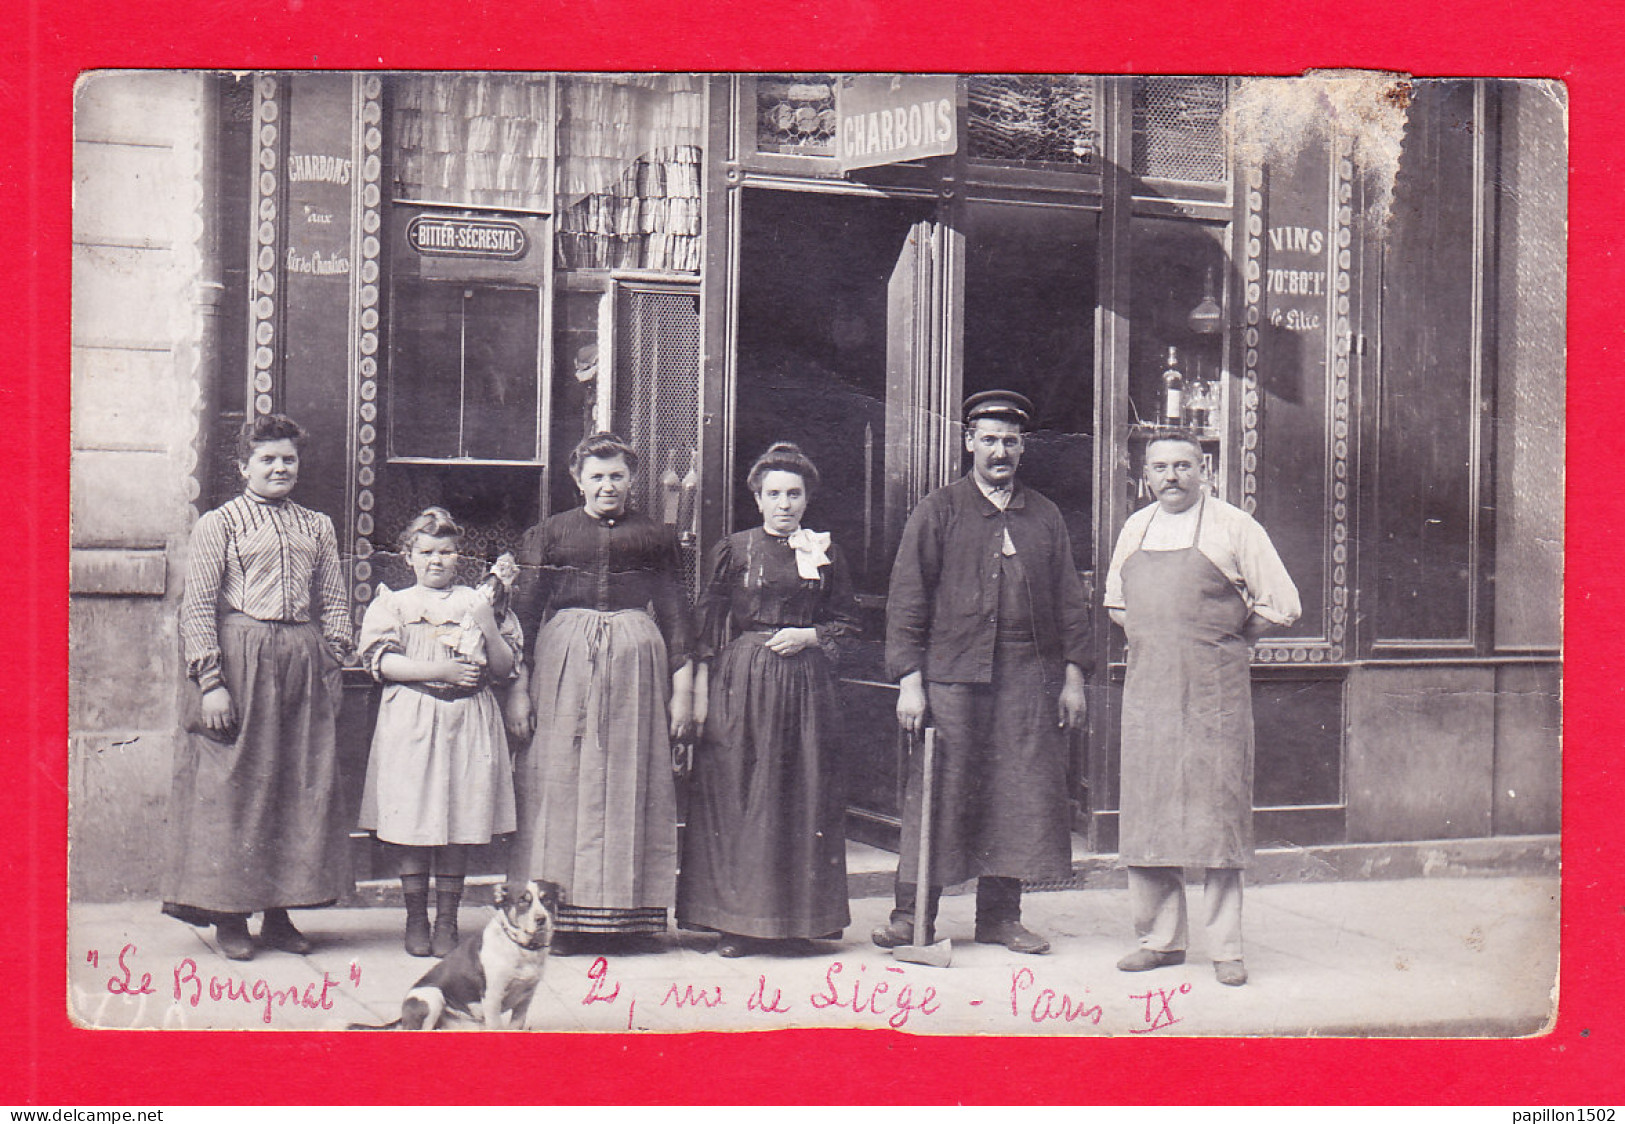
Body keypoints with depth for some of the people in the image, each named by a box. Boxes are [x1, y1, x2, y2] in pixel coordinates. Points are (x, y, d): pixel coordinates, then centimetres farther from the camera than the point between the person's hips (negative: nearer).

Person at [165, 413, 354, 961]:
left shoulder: (318, 526, 16)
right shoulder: (218, 524, 2)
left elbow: (335, 602, 15)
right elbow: (197, 607, -4)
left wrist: (333, 665, 3)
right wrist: (210, 681, -12)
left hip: (304, 660, 5)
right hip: (240, 656, -4)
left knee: (305, 786, 5)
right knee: (232, 784, -2)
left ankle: (280, 912, 15)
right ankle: (230, 915, 8)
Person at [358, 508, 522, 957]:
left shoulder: (479, 603, 13)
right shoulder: (393, 604, 8)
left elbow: (504, 669, 9)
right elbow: (383, 662, -6)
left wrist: (488, 627, -8)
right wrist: (442, 671, -14)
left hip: (467, 720, 1)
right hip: (410, 721, -1)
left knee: (459, 825, 2)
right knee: (411, 822, -1)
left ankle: (447, 919, 11)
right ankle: (416, 918, 11)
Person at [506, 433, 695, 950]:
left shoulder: (655, 536, 11)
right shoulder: (549, 534, 8)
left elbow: (674, 614, 10)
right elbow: (524, 610, 5)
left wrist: (682, 689, 4)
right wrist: (517, 686, -3)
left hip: (637, 659, 1)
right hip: (564, 658, -1)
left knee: (632, 783, 2)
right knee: (561, 782, -2)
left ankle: (628, 913, 9)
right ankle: (557, 915, 3)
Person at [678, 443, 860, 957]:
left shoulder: (825, 554, 10)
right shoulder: (732, 550, 4)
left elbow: (847, 622, 14)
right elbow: (707, 624, 2)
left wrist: (808, 635, -5)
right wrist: (700, 686, -5)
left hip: (805, 680, 2)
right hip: (742, 678, -2)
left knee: (806, 793, 2)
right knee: (737, 793, -3)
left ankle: (801, 914, 11)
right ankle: (738, 918, 2)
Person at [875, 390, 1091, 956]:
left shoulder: (1044, 516, 14)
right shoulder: (937, 512, 5)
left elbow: (1070, 601, 14)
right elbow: (907, 601, 1)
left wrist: (1073, 675, 6)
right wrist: (909, 680, -7)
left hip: (1028, 679, 3)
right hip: (952, 675, -3)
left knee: (1019, 796, 3)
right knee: (937, 795, -2)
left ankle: (1000, 915, 13)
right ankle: (912, 914, 6)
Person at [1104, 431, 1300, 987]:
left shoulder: (1233, 527, -1)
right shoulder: (1134, 529, 14)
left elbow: (1281, 604, 1)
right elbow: (1116, 602, 28)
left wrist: (1228, 639, 4)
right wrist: (1154, 639, 14)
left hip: (1215, 691, -5)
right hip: (1148, 690, 5)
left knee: (1218, 811, -4)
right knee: (1147, 811, 5)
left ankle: (1225, 947, 2)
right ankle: (1160, 937, 14)